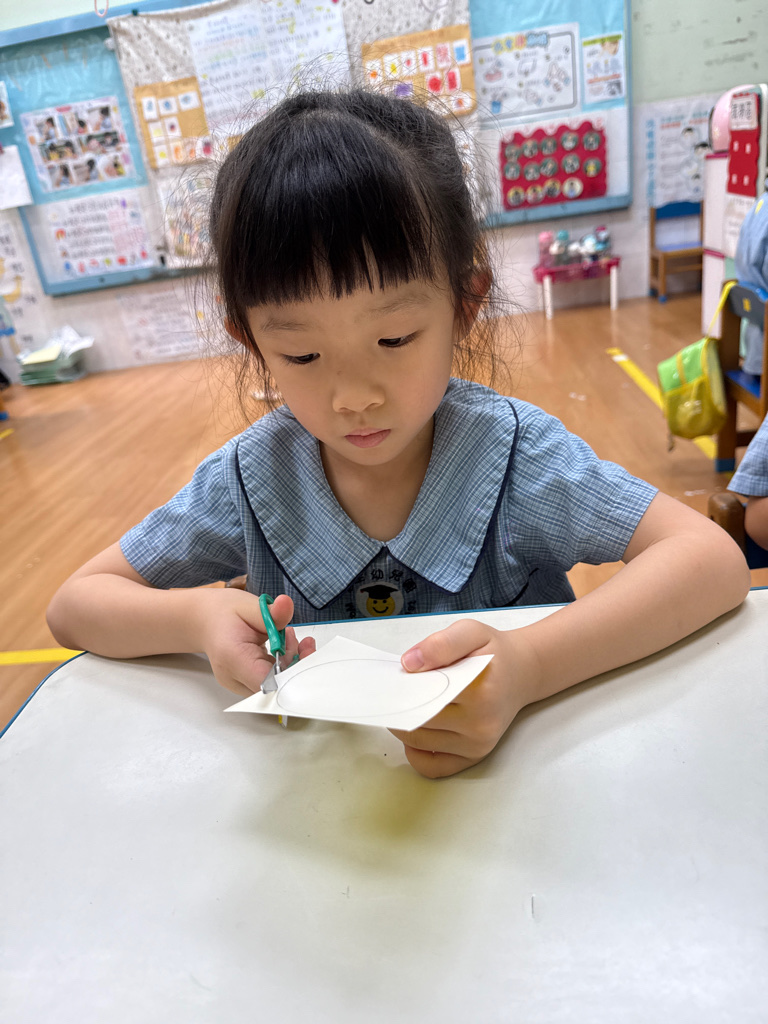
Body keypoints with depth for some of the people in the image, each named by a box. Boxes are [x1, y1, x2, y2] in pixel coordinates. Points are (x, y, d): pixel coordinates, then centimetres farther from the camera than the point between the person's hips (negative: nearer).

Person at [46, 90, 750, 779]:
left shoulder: (513, 454, -18)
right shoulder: (249, 483, -13)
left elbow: (714, 559, -21)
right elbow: (73, 605, -3)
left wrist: (532, 666, -35)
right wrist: (195, 618, -24)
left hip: (518, 762, -1)